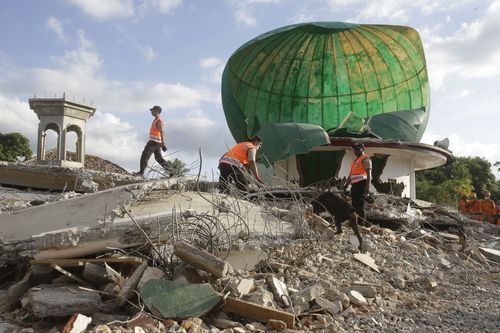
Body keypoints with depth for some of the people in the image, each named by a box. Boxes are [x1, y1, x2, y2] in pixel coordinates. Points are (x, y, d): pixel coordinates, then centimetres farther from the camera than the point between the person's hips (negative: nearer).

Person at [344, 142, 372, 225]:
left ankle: (362, 224, -12)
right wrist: (346, 185, 23)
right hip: (354, 186, 9)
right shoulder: (356, 160, 26)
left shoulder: (365, 159, -3)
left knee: (360, 206, -13)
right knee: (354, 206, 12)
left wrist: (367, 188, -20)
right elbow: (350, 175, 29)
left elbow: (369, 174, -12)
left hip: (361, 184, -9)